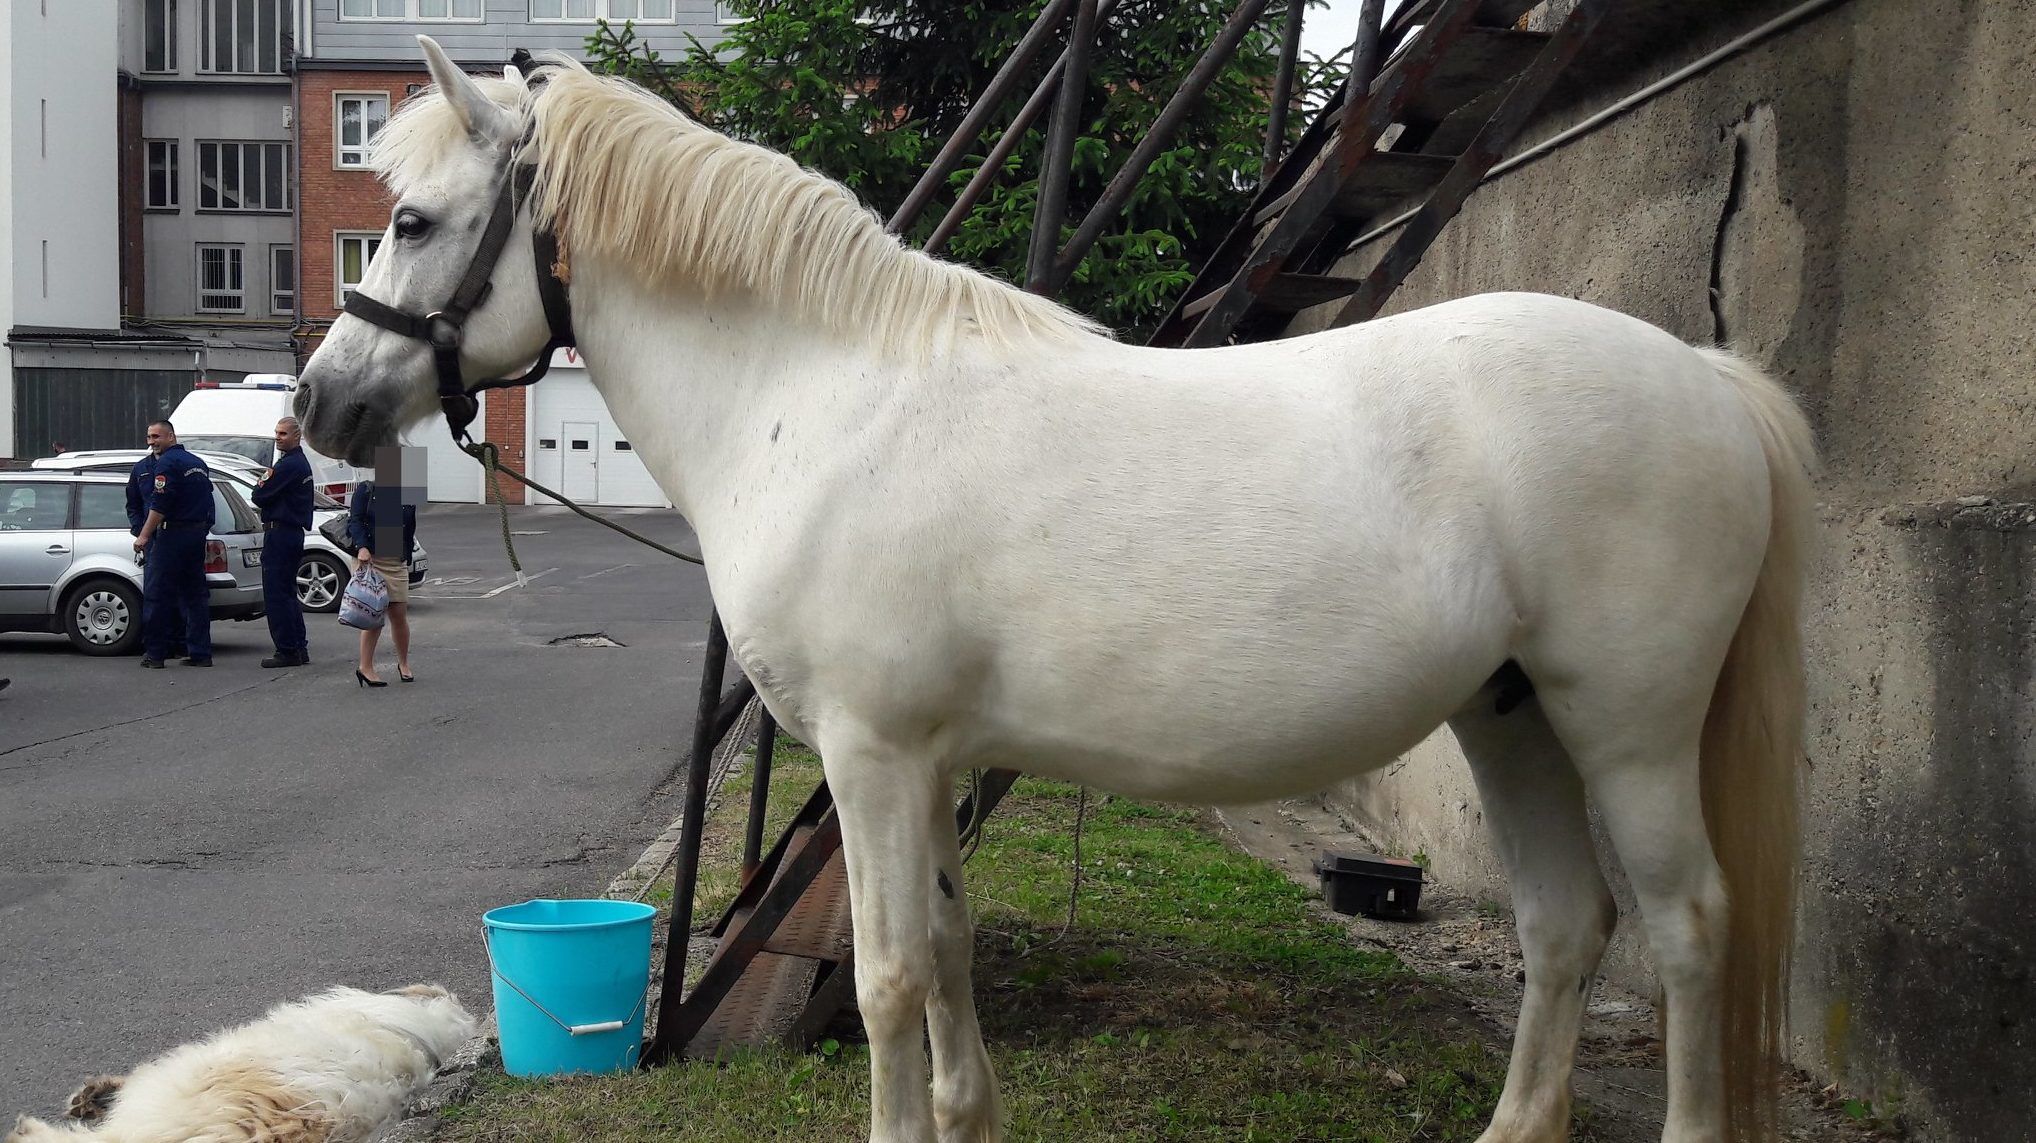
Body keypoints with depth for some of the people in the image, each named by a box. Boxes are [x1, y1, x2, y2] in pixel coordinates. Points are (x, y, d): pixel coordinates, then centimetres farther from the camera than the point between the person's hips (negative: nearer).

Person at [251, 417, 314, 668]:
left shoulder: (288, 465, -16)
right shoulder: (301, 463, 17)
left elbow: (259, 497, -15)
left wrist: (263, 481, 4)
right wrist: (267, 482, -1)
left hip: (280, 532, -10)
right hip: (295, 532, 10)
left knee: (276, 595, -7)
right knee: (288, 593, 16)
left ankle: (287, 651, -7)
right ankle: (299, 648, 18)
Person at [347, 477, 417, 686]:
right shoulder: (365, 490, 2)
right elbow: (355, 520, -6)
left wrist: (406, 559, 12)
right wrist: (362, 547, -22)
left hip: (396, 562, 3)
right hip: (368, 559, -3)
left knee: (399, 614, 4)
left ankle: (403, 664, 23)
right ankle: (365, 667, -1)